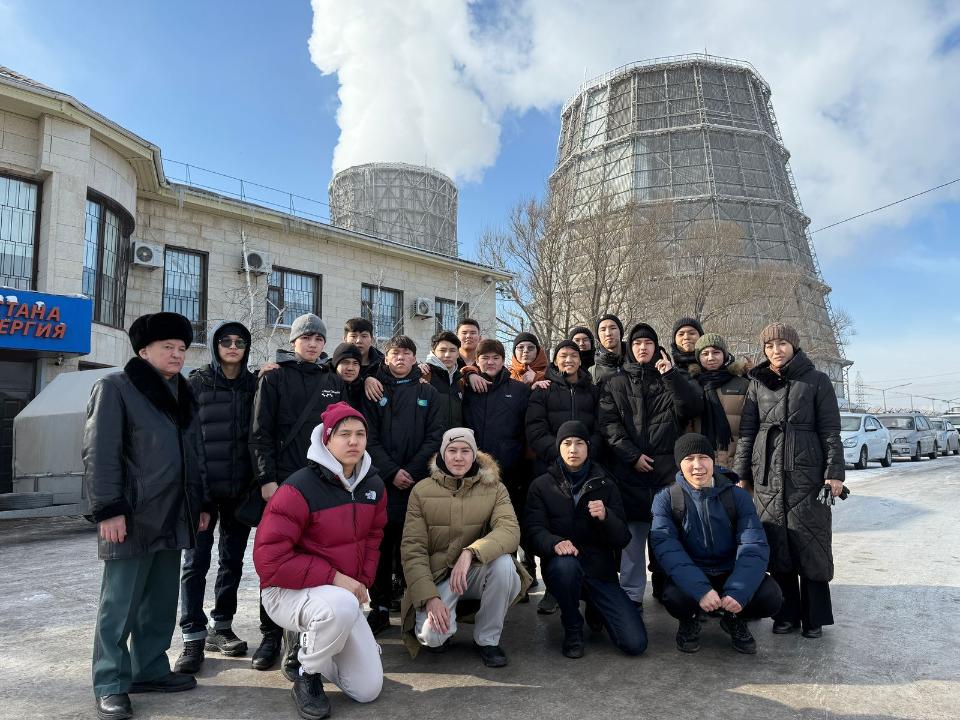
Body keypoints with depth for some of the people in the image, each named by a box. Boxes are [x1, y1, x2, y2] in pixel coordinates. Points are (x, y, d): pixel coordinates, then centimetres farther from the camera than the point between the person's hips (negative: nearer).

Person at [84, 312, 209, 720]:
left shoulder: (182, 395, 18)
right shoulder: (115, 387, -3)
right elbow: (100, 453, -11)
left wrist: (201, 503, 17)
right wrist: (108, 509, -16)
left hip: (173, 517, 7)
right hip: (133, 517, -7)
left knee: (162, 601, 12)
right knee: (120, 603, 1)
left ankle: (149, 670, 25)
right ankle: (110, 686, 13)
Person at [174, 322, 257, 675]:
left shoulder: (254, 384, 7)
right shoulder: (197, 383, 1)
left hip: (241, 486, 3)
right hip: (204, 486, -3)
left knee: (232, 558, 11)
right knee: (196, 559, -1)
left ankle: (221, 626, 24)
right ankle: (193, 636, 8)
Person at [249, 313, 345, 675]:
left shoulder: (334, 381, 13)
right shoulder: (274, 378, 4)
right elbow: (260, 432, -2)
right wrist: (267, 478, -10)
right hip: (283, 481, -2)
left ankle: (299, 642, 11)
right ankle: (271, 635, 20)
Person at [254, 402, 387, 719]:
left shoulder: (373, 485, -2)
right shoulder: (298, 489, -23)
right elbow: (269, 559, -25)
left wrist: (362, 582, -5)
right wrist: (334, 578, -27)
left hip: (345, 594, 6)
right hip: (288, 592, -6)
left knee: (368, 690, 3)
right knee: (341, 606, -41)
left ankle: (312, 642, 27)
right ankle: (308, 676, -9)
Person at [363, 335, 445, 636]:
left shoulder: (427, 393, 11)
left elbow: (434, 436, 3)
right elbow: (369, 436, -1)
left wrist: (412, 470, -9)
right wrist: (392, 471, -11)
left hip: (418, 479, 1)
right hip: (382, 479, 0)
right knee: (381, 543, 2)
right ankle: (380, 608, 13)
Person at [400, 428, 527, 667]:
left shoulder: (494, 488, -3)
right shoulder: (422, 490, -4)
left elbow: (510, 530, -21)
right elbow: (412, 549, -8)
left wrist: (470, 553, -38)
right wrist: (430, 598, -21)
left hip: (477, 572, 2)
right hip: (437, 576, -1)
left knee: (504, 562, -31)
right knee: (432, 635, -28)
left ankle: (487, 639, -7)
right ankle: (442, 630, 11)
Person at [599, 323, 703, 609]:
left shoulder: (670, 380, 16)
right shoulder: (616, 383, 13)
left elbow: (693, 409, -1)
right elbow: (609, 423, 1)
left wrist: (671, 375, -8)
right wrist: (632, 456, -9)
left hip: (668, 466, 1)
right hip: (629, 467, -1)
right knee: (633, 531, -2)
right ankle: (631, 594, 3)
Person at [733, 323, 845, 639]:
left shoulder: (817, 381, 3)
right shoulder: (757, 383, 10)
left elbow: (830, 430, 1)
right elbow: (746, 431, 9)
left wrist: (834, 472, -6)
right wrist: (741, 474, 6)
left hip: (807, 473, -2)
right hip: (767, 474, 2)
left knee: (811, 544, 0)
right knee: (777, 545, 5)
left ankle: (814, 616, 13)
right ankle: (787, 614, 16)